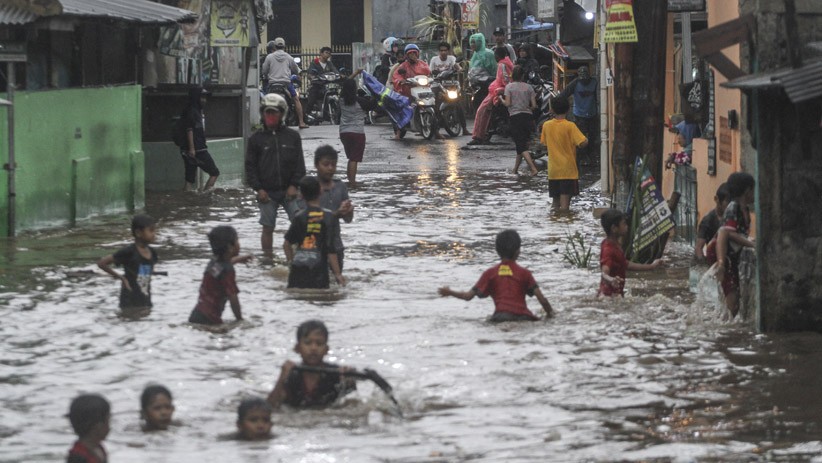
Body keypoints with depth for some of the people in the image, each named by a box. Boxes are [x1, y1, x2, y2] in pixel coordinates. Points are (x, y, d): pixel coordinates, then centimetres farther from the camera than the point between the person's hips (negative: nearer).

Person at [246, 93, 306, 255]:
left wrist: (294, 185, -6)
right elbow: (250, 167, 3)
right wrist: (258, 189, -6)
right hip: (267, 192, 0)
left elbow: (299, 164, 5)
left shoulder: (293, 136, 5)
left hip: (289, 191, 0)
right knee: (268, 228, 3)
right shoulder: (256, 138, 4)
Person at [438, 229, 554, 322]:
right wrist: (550, 312, 27)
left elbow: (468, 296, 15)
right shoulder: (524, 273, 17)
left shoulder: (490, 273, 18)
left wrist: (449, 292, 33)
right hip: (523, 316, 0)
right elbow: (541, 298, 9)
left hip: (501, 315, 0)